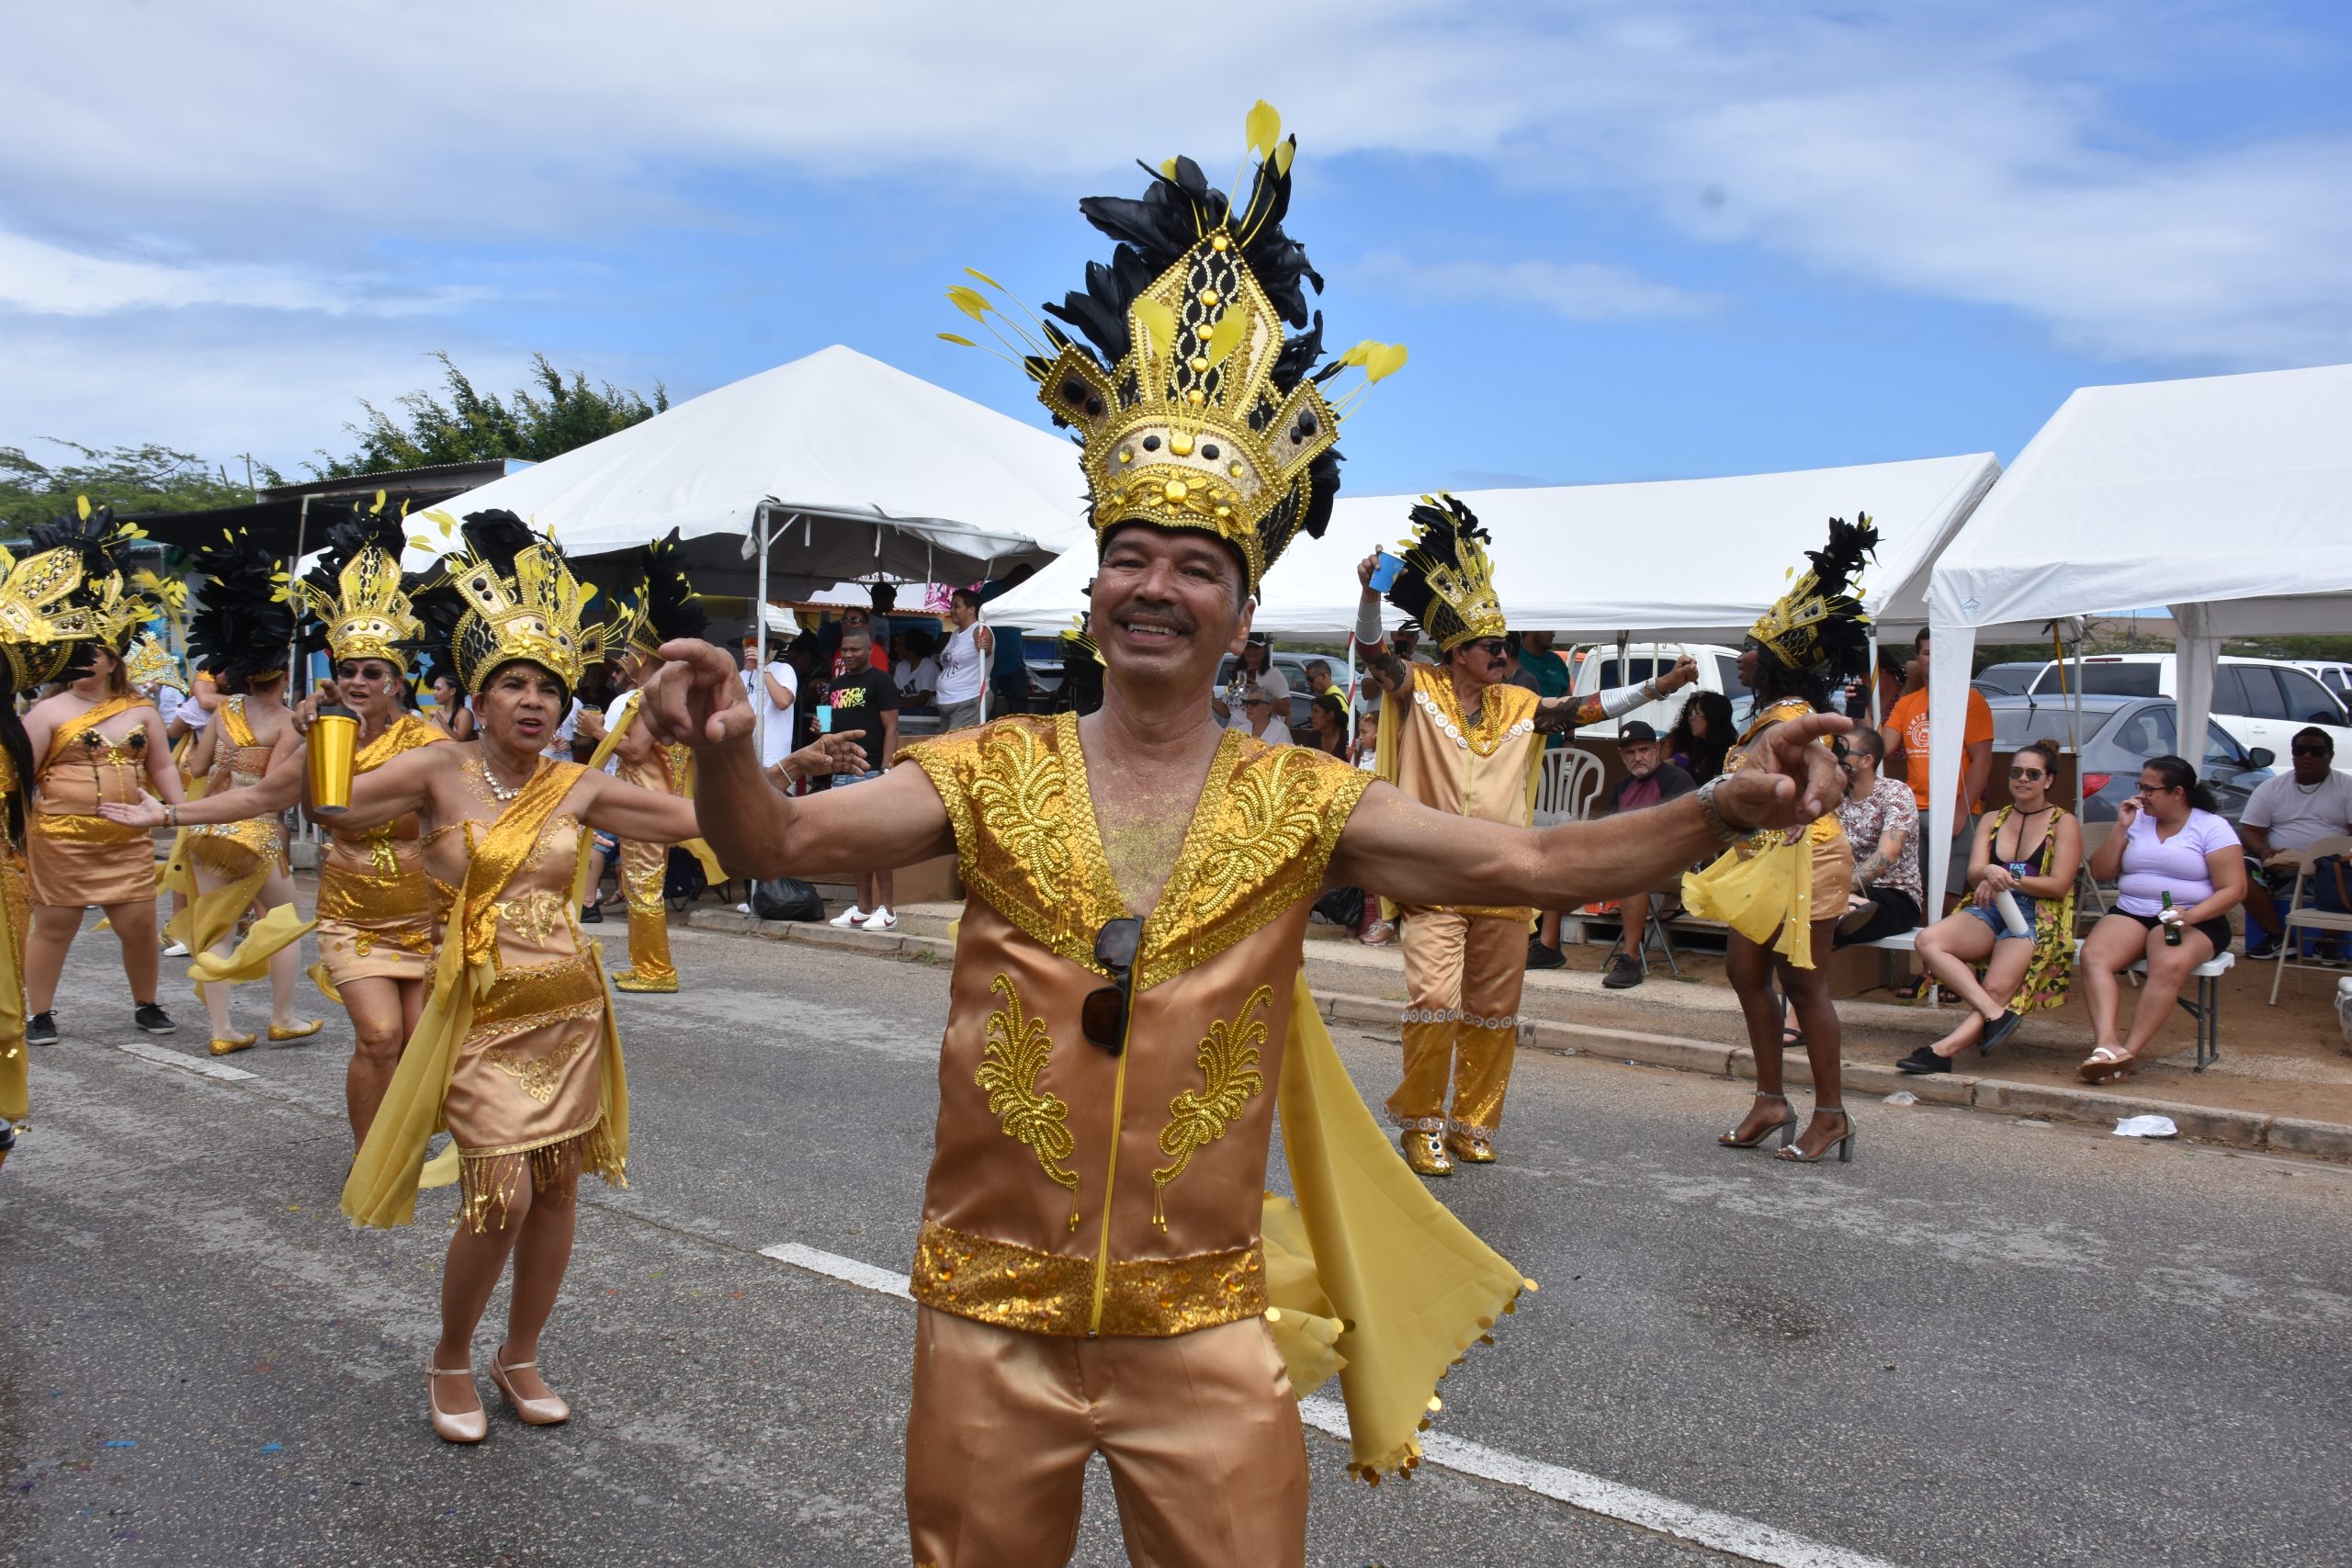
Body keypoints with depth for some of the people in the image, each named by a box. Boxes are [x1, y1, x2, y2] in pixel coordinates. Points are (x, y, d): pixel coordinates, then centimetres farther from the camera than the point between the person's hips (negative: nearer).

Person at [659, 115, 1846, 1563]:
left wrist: (1728, 809, -24)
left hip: (1203, 1326, 0)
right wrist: (728, 756, -33)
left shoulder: (1306, 804, -4)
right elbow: (784, 842, -11)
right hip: (990, 1312, 1)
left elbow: (1536, 863, -9)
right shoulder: (992, 774, -3)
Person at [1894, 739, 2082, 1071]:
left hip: (2036, 918, -4)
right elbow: (1973, 874, 6)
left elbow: (2059, 886, -1)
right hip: (1989, 910, 4)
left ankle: (1943, 1050, -42)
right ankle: (1996, 1014, -36)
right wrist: (1990, 874, -19)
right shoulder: (1992, 820, 21)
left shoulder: (2064, 823, 9)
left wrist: (2010, 880, -16)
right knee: (1928, 941, -28)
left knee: (1997, 989, -30)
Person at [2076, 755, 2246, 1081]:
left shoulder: (2212, 828, 1)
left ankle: (2128, 1053, -38)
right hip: (2130, 914, 4)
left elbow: (2233, 889, -5)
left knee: (2169, 966, -37)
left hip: (2194, 920, -4)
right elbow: (2101, 873, 11)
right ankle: (2106, 1045, -44)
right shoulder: (2137, 821, 13)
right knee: (2093, 956, -29)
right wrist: (2120, 828, 0)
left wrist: (2189, 916, -21)